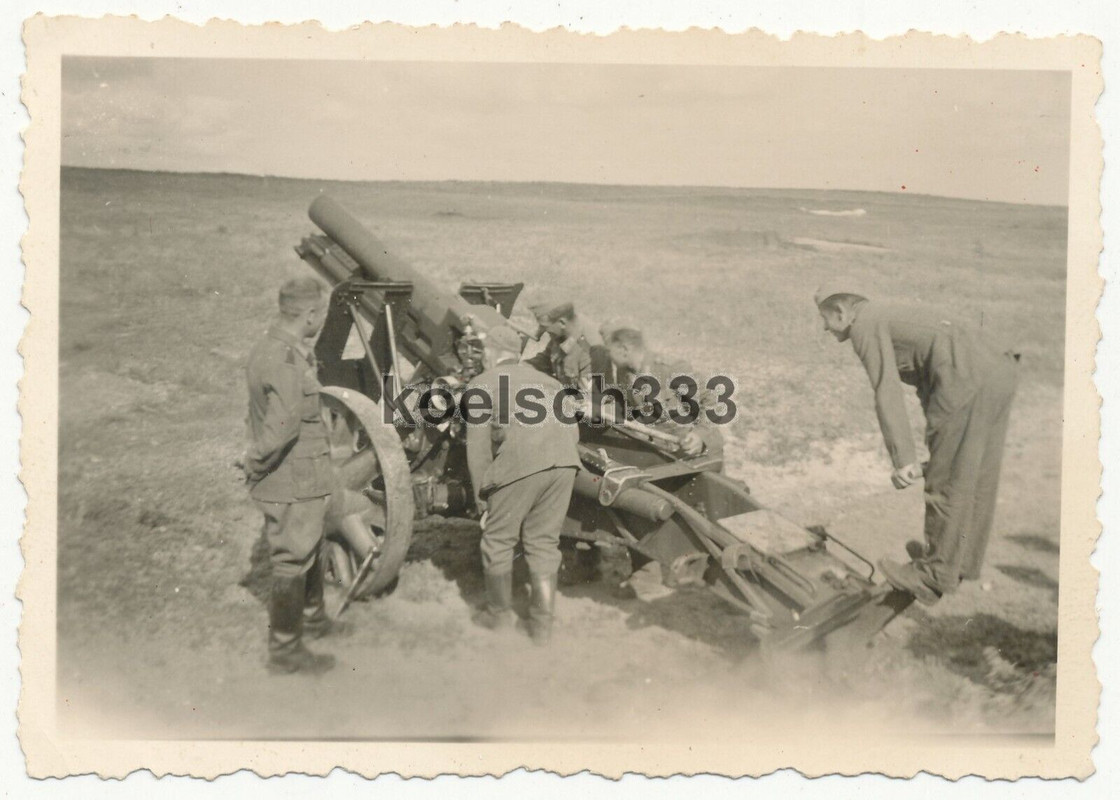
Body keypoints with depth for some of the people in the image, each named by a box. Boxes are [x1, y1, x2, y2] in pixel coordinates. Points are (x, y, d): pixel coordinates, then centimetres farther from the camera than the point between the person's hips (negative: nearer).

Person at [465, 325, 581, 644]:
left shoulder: (482, 384, 15)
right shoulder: (546, 380, 31)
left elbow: (478, 447, 8)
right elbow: (573, 430, 23)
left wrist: (481, 495, 14)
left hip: (521, 463, -5)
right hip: (564, 461, 5)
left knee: (498, 539, 15)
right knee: (544, 542, 16)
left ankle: (500, 612, 29)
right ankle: (542, 624, 19)